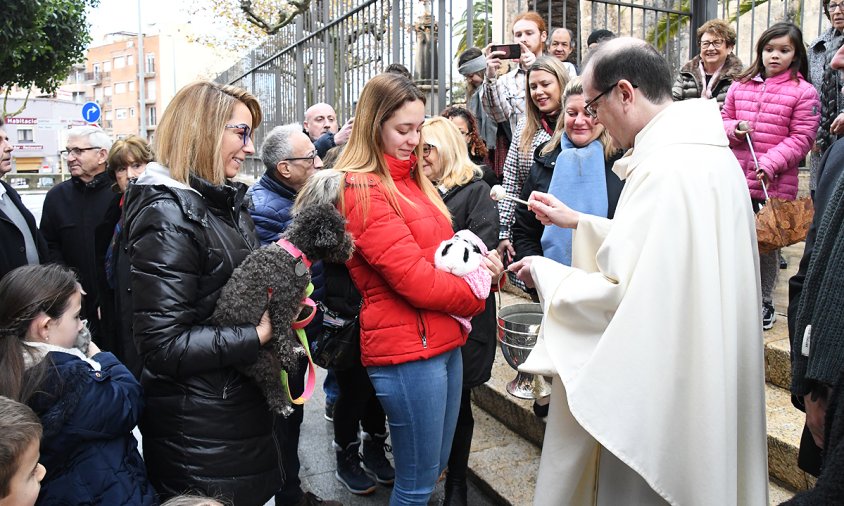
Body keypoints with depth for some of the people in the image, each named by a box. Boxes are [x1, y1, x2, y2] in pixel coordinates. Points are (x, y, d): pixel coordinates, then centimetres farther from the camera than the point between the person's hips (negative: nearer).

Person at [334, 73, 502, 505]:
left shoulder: (410, 179, 13)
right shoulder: (361, 191, -15)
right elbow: (413, 278, -20)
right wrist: (476, 295, -5)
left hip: (444, 339, 9)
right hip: (407, 349, -9)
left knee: (435, 468, 21)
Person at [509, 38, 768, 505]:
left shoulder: (665, 170, -26)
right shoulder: (709, 151, 6)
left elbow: (622, 292, -26)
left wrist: (543, 272, -11)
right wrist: (577, 221, 13)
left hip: (659, 378, -9)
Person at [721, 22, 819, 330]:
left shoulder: (803, 92, -2)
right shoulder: (740, 86, 9)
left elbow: (802, 138, -6)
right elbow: (723, 120, 16)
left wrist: (770, 163, -18)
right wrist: (734, 128, -7)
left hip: (773, 185, -3)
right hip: (735, 180, 3)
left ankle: (764, 302, 24)